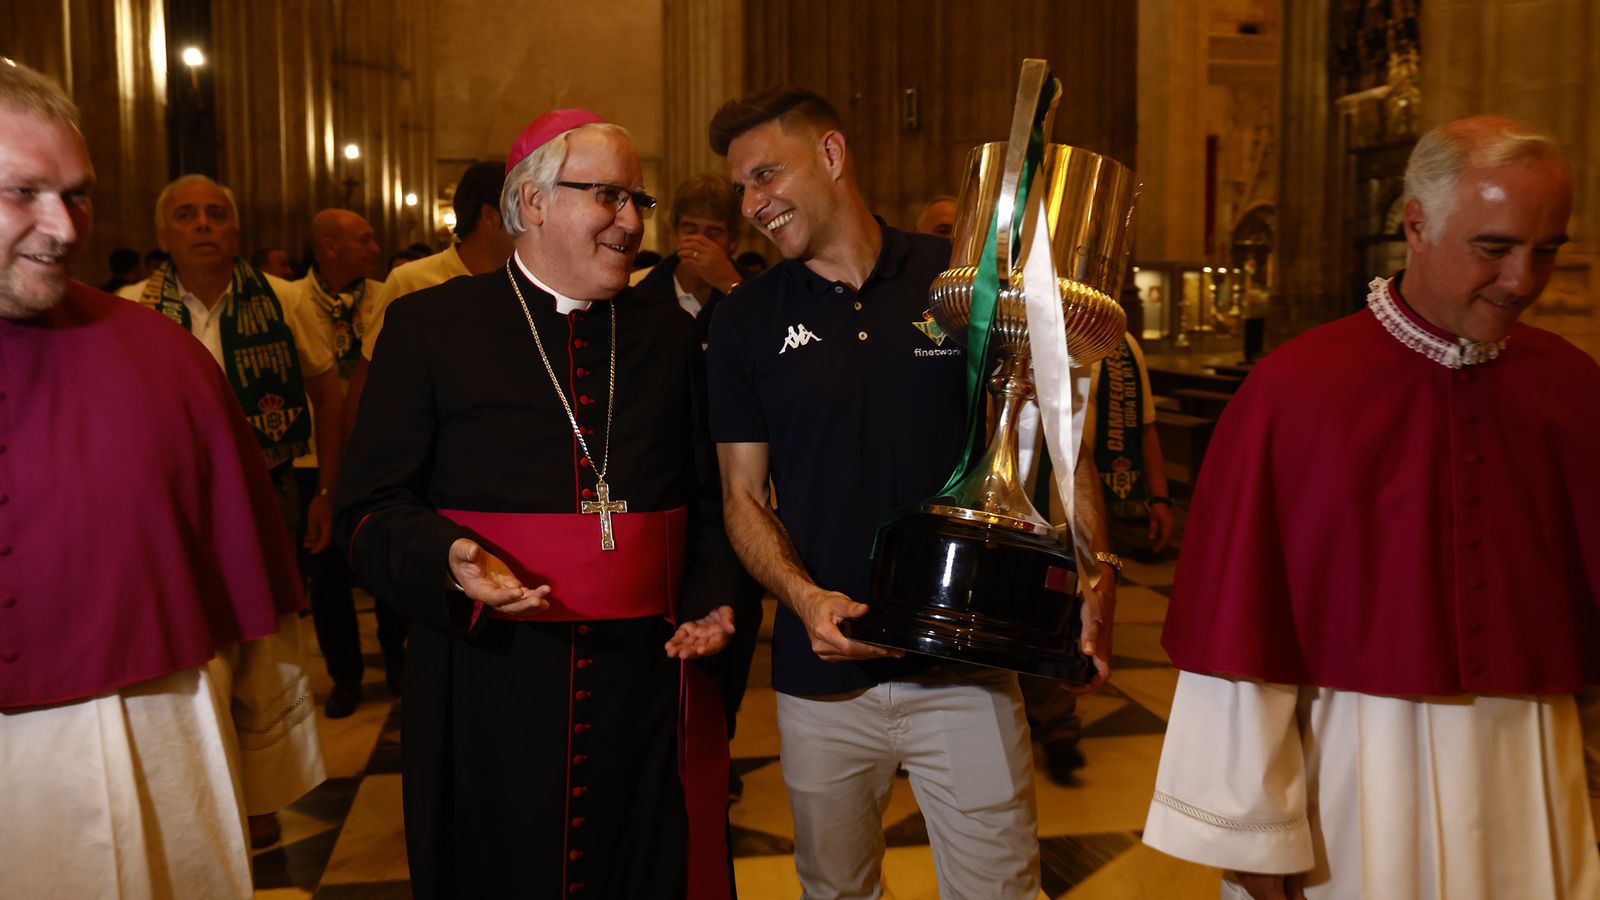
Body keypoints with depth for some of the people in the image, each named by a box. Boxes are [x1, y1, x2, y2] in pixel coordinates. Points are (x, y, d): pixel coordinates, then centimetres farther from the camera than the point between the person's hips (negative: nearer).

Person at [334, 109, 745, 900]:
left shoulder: (668, 331, 11)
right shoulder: (429, 326, 0)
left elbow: (705, 498, 16)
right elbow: (372, 509, -2)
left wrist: (712, 596, 0)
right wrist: (449, 560, -20)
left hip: (647, 675, 3)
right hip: (491, 680, -2)